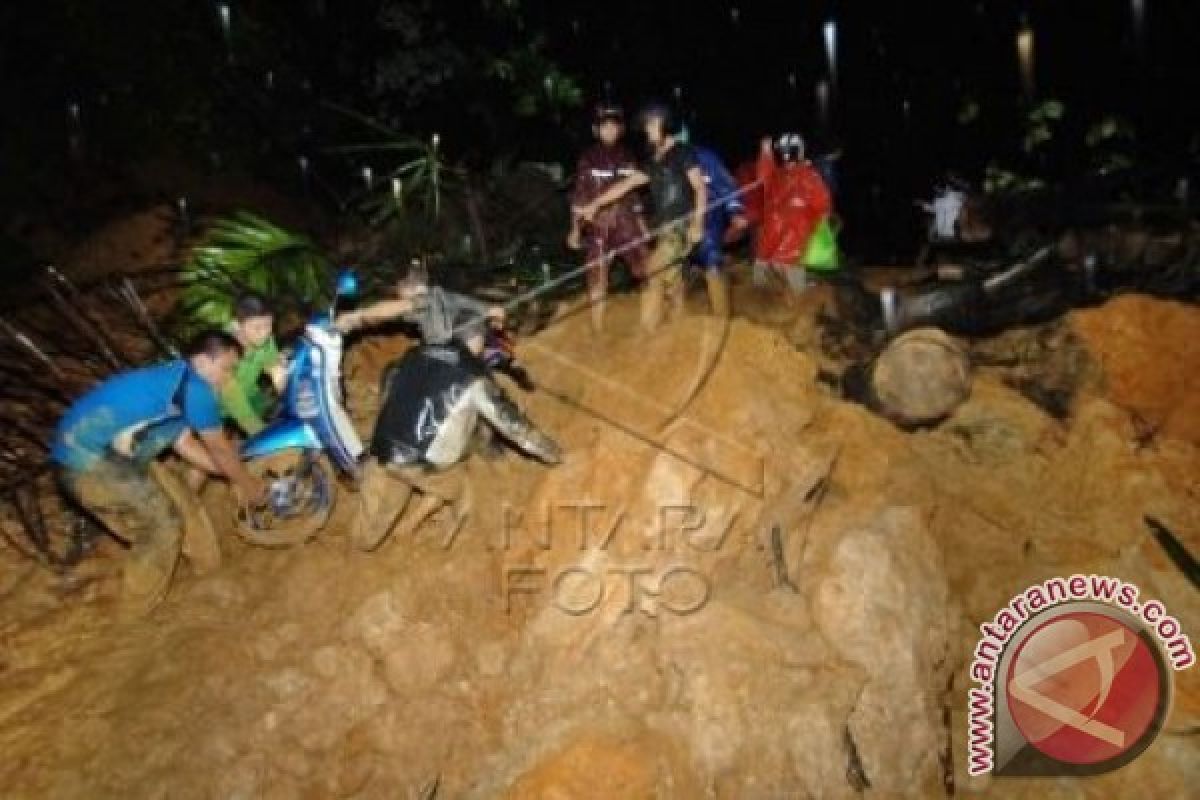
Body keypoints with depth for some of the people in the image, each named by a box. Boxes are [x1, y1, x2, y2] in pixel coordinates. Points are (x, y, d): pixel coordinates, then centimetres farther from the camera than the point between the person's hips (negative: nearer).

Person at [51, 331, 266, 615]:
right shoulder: (194, 386, -12)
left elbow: (185, 444, 24)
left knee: (149, 526, 23)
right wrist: (247, 484, 13)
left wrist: (233, 472, 25)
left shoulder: (173, 380, 18)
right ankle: (139, 613, 16)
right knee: (164, 527, 2)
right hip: (91, 459, -10)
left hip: (77, 453, 10)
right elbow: (219, 448, -2)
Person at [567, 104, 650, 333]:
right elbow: (579, 195, -1)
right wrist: (575, 229, -4)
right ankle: (598, 331, 8)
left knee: (648, 272, 3)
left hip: (626, 224, 3)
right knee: (597, 280, -1)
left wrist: (641, 221, 14)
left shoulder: (626, 157, 10)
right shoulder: (588, 159, -1)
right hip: (598, 226, -3)